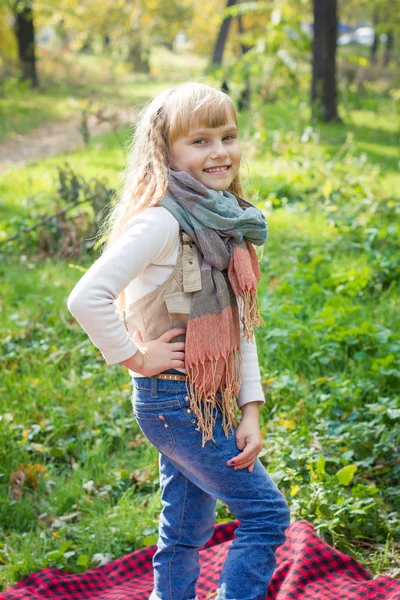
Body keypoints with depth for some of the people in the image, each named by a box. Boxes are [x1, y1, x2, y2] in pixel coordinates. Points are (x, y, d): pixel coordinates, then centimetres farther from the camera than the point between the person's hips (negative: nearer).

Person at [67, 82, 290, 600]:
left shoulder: (225, 221, 7)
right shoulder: (162, 221, -21)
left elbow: (239, 324, 9)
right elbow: (86, 298, -31)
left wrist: (250, 410, 4)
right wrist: (137, 357, -19)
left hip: (211, 401, 8)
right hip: (175, 400, -8)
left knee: (187, 529, 18)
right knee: (266, 513, -2)